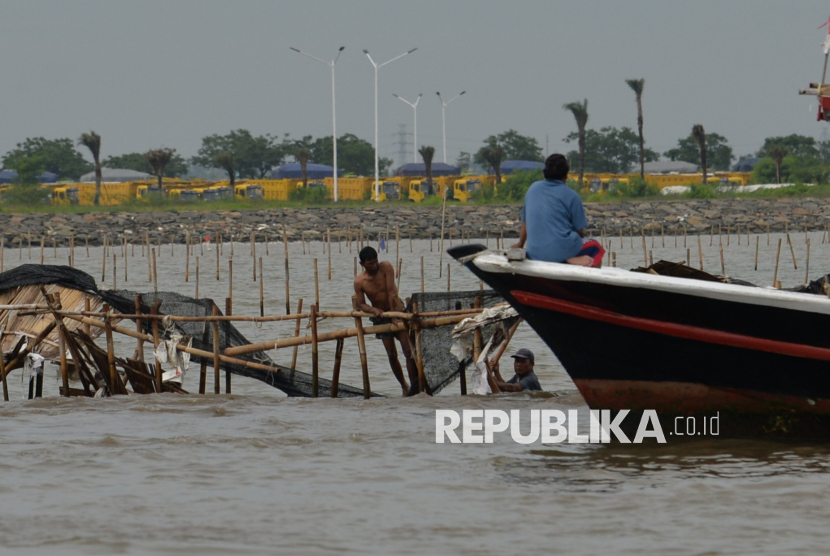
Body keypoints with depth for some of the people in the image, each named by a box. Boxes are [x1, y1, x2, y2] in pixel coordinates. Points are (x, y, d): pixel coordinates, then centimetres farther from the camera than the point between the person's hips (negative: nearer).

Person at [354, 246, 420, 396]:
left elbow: (391, 292, -20)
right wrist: (374, 310, -25)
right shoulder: (359, 281, -10)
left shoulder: (386, 268, -16)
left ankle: (415, 386, -11)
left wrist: (395, 316, -24)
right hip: (380, 317, 2)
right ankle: (404, 386, 16)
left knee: (408, 351, -13)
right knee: (392, 355, 2)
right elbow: (360, 305, -3)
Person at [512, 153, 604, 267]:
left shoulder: (533, 189, 9)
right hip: (562, 252, -5)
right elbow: (580, 232, 1)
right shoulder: (571, 196, -3)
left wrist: (520, 244, 35)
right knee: (595, 248, 21)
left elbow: (525, 222, 19)